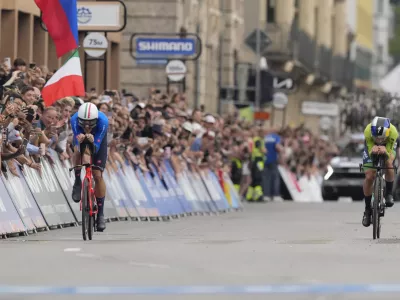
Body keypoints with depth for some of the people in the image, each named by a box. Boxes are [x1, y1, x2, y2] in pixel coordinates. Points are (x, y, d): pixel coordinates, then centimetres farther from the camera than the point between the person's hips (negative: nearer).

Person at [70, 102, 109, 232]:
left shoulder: (103, 121, -39)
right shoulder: (75, 120, -37)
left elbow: (96, 149, -37)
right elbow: (78, 145, -34)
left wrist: (92, 142, -58)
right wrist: (80, 141, -56)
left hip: (97, 139, 0)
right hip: (80, 136, 0)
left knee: (98, 175, -9)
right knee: (78, 151, -36)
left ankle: (100, 213, 2)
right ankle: (77, 182, -11)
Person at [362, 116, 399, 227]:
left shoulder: (393, 133, -40)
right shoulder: (368, 132, -40)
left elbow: (389, 155, -37)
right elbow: (370, 152, -34)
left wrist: (385, 151, -61)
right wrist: (373, 150, -59)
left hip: (388, 147, 0)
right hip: (371, 147, 0)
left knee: (389, 163, -32)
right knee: (369, 177, -12)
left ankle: (389, 193, -9)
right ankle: (367, 209, 6)